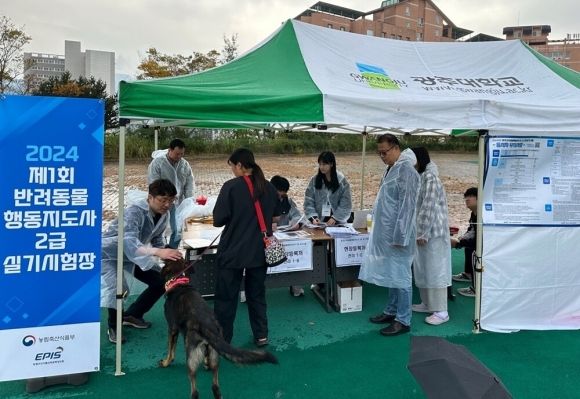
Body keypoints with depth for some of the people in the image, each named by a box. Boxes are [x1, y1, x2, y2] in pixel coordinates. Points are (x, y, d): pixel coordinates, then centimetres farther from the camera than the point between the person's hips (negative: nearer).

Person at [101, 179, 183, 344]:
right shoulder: (134, 212, -35)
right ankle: (113, 326, -1)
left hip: (132, 255, 7)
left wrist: (168, 257, -15)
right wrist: (158, 252, -65)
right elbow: (129, 242, -51)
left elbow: (157, 239, 3)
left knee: (161, 282, 1)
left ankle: (132, 315, 20)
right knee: (116, 288, -30)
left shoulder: (163, 215, -12)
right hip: (109, 254, -7)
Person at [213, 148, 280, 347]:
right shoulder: (269, 187, 1)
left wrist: (235, 218, 6)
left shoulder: (231, 186, -14)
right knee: (257, 294, 18)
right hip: (259, 251, 5)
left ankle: (221, 339, 20)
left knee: (226, 296, 9)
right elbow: (275, 218, 13)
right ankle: (261, 335, 26)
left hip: (233, 251, -4)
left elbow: (218, 220, -13)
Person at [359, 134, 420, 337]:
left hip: (397, 235, -9)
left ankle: (403, 320, 11)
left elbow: (407, 205, -20)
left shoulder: (406, 170, -16)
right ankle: (391, 311, 30)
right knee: (391, 275, 17)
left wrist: (400, 236, -21)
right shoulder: (391, 168, 13)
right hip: (386, 234, 9)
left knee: (400, 277, 0)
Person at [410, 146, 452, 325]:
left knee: (435, 269, -5)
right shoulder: (420, 177, 13)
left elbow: (429, 208, -22)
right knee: (422, 269, 16)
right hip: (422, 231, 10)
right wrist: (419, 232, 18)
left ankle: (441, 311, 2)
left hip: (432, 232, -10)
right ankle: (427, 303, 28)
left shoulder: (430, 178, -18)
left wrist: (423, 233, -20)